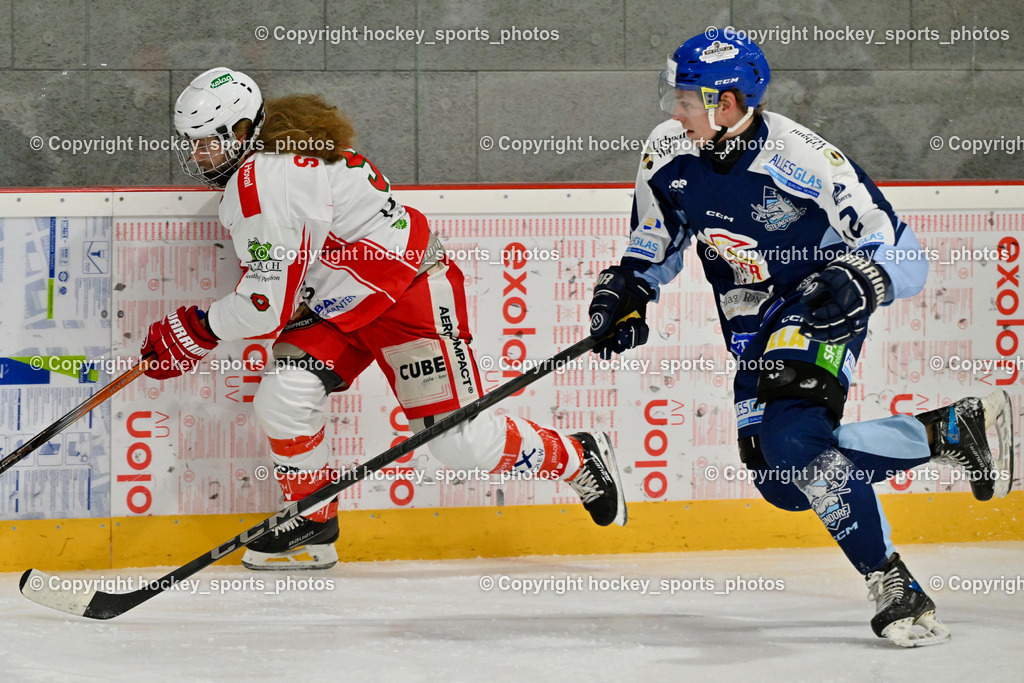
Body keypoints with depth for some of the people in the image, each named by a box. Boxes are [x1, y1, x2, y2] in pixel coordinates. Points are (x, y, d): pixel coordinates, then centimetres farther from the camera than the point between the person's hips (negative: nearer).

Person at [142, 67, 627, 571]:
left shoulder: (264, 183, -28)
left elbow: (267, 307, -26)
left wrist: (196, 331, -12)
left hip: (406, 291, -10)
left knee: (458, 440, -7)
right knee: (283, 396, -11)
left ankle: (580, 460, 15)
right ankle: (311, 527, 4)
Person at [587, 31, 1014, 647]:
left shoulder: (807, 160, -26)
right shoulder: (669, 156, -8)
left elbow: (904, 260, -23)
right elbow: (656, 243, 13)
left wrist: (858, 279, -43)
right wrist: (628, 289, -6)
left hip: (822, 309, -7)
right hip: (753, 329, 7)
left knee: (793, 439, -31)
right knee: (782, 480, 0)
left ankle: (893, 587, -19)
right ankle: (954, 429, 13)